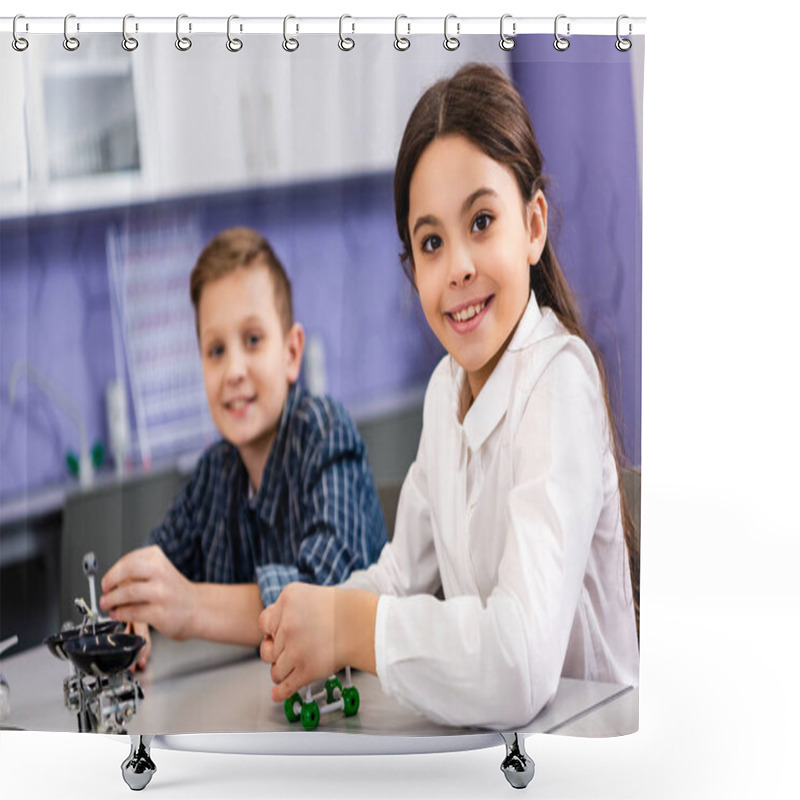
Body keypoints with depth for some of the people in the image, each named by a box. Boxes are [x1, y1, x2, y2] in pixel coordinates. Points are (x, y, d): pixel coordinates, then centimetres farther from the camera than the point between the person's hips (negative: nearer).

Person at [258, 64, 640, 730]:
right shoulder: (446, 386, 7)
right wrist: (305, 636, -4)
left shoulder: (559, 382, -20)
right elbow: (405, 572, 14)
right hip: (482, 736, 6)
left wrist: (346, 626, -23)